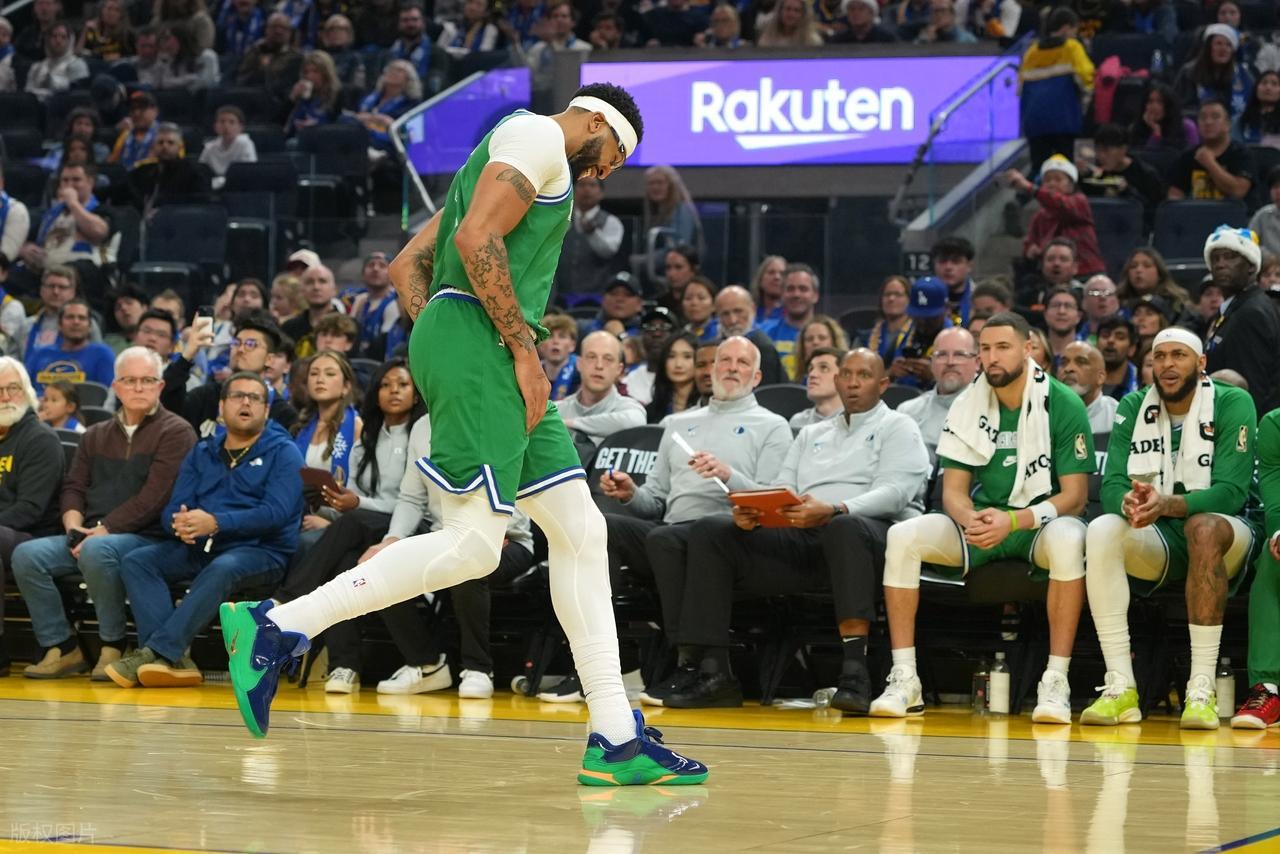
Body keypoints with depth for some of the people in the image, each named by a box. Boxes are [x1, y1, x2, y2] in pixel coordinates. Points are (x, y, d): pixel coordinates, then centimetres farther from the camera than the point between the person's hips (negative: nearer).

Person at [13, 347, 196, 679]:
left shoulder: (175, 433, 0)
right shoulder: (95, 436, 21)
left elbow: (154, 497, -11)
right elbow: (74, 487, 16)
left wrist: (104, 530, -16)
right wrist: (74, 526, -6)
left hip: (147, 538, -6)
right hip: (91, 536, 6)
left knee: (96, 550, -38)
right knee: (27, 555, -17)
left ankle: (113, 647, -21)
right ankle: (62, 648, -9)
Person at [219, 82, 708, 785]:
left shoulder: (521, 152, 29)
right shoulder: (537, 135, -1)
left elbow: (406, 267, 26)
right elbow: (476, 240, -17)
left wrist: (442, 351, 16)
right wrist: (524, 350, -15)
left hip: (492, 359, 11)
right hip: (477, 340, -11)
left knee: (580, 531, 7)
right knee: (473, 545, -17)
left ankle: (615, 740, 5)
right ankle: (276, 626, -14)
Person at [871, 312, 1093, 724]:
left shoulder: (1063, 405, -9)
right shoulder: (967, 406, 3)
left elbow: (1074, 496, -12)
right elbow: (953, 489, 2)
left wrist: (1014, 520, -28)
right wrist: (969, 520, -23)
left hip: (1040, 523, -4)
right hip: (981, 521, 4)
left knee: (1068, 539, -40)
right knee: (903, 537, -21)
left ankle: (1056, 682, -34)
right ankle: (904, 680, -18)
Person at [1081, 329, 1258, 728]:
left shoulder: (1232, 404, -10)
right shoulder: (1134, 407, 2)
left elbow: (1231, 492, -20)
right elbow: (1111, 485, -7)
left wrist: (1168, 504, -37)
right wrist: (1128, 502, -32)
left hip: (1229, 530, -3)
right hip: (1159, 538, 3)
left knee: (1203, 528, -38)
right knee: (1101, 530, -28)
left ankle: (1202, 691, -39)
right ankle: (1120, 688, -31)